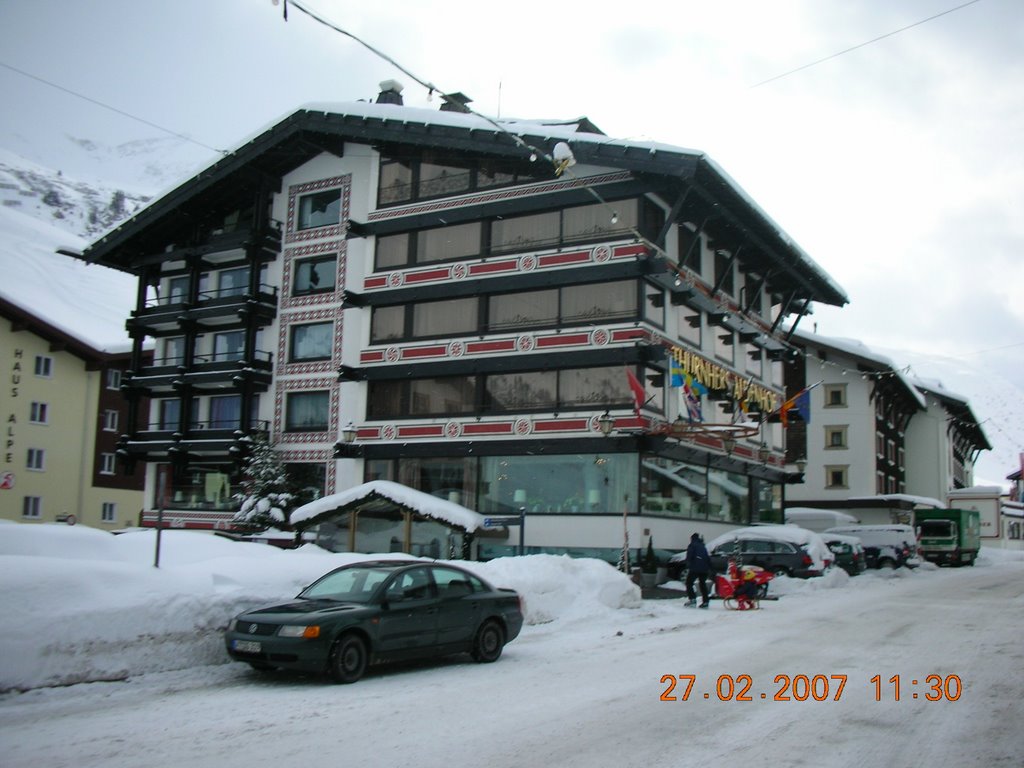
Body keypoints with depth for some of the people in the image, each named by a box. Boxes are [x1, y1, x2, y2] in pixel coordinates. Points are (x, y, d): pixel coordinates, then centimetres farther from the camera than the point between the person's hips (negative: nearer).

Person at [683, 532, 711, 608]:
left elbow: (689, 557, -8)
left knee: (689, 583, 1)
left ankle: (692, 599, -14)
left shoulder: (692, 545, 4)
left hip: (695, 568, -6)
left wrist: (688, 567, -7)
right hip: (704, 569, 6)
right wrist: (709, 568, 17)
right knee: (703, 584, 13)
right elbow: (708, 558, 19)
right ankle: (705, 601, 5)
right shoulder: (703, 547, 23)